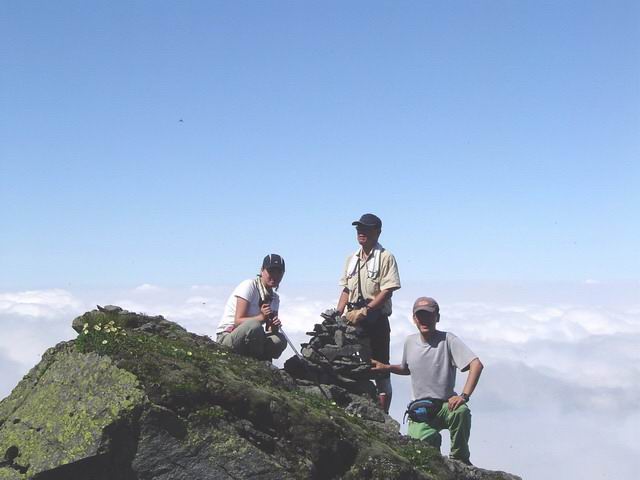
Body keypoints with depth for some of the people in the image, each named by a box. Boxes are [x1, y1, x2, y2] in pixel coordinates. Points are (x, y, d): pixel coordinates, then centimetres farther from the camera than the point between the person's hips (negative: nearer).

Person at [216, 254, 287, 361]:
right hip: (226, 337, -6)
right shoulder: (249, 285, -13)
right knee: (254, 325, -36)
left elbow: (270, 331, 4)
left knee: (280, 340, -22)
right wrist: (261, 317, -34)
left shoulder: (275, 297, 10)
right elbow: (238, 321, -20)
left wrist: (274, 327, -19)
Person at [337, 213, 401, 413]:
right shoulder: (351, 259, 16)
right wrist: (338, 314, 6)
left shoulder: (385, 257, -5)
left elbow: (387, 291, -13)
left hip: (376, 319, -6)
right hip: (354, 321, 6)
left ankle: (382, 413, 1)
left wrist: (365, 311, -19)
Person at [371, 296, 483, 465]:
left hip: (445, 405, -2)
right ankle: (434, 438, 14)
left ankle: (459, 460, -11)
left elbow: (476, 365, -21)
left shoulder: (447, 340, -11)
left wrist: (464, 396, -30)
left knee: (461, 411, -37)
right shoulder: (410, 342, 6)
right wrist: (386, 367, 8)